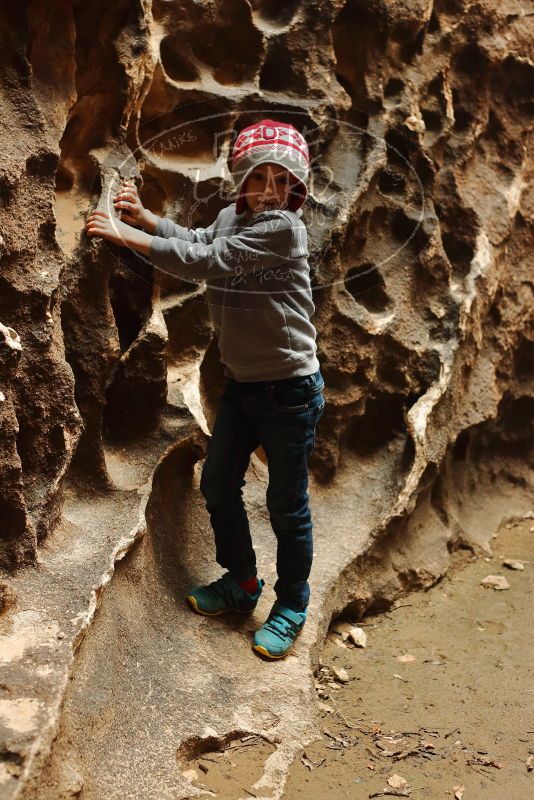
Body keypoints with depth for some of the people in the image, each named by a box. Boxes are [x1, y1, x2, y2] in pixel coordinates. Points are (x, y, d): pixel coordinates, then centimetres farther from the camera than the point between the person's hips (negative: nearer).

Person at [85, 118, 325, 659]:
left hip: (289, 391, -8)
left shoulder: (283, 228, -21)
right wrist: (144, 217, -2)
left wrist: (124, 234, -22)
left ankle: (291, 606, 26)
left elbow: (204, 262, -26)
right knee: (218, 486, 18)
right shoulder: (232, 216, 4)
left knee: (286, 505, 4)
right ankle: (241, 582, 39)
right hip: (240, 385, 8)